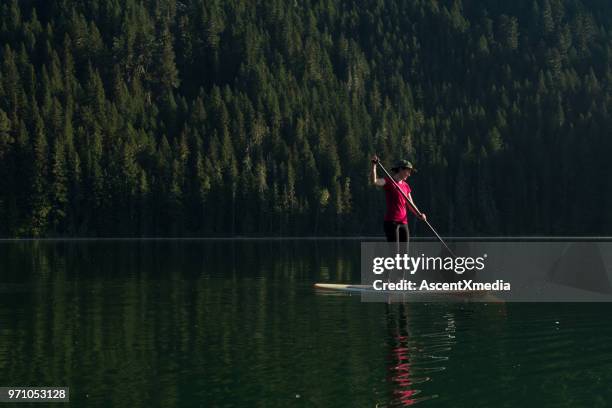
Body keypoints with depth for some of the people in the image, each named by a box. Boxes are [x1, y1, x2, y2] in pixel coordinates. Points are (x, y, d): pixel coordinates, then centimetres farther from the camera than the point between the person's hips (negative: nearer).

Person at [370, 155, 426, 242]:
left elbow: (410, 205, 16)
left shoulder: (405, 185, 16)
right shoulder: (389, 181, -4)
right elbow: (374, 181, -23)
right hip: (391, 221, -7)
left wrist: (419, 214, -2)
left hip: (403, 222, 7)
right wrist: (374, 165, -33)